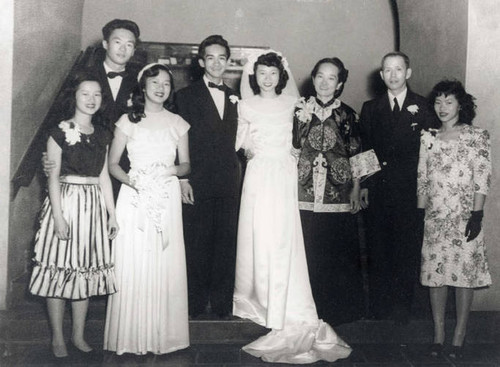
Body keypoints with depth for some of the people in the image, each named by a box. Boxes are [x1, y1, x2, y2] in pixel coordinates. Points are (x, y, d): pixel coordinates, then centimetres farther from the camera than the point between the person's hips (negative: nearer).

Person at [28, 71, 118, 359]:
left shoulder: (102, 134, 10)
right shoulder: (60, 132, -4)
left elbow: (104, 176, 12)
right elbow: (53, 176, -7)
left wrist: (112, 214, 9)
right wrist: (58, 215, -14)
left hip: (94, 205, 5)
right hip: (65, 201, -4)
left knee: (87, 268, 8)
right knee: (60, 269, 0)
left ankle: (79, 335, 20)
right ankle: (58, 338, 13)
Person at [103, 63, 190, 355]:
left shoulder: (177, 123, 10)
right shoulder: (128, 121, 5)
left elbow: (186, 164, 13)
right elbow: (113, 163, 4)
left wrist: (172, 170, -9)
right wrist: (131, 180, -14)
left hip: (167, 198, 1)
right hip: (134, 197, -1)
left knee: (166, 265, 1)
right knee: (132, 264, -2)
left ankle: (163, 335, 13)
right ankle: (131, 336, 11)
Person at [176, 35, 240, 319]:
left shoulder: (234, 98, 15)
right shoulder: (187, 96, 4)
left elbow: (234, 140, 15)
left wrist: (236, 173, 6)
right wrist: (182, 178, -9)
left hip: (229, 183, 3)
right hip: (198, 182, -3)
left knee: (226, 242, 5)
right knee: (197, 242, 2)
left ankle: (222, 302, 16)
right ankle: (197, 302, 13)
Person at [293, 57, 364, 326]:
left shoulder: (348, 115, 6)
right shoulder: (300, 111, 6)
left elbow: (355, 156, 7)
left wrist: (356, 191, 4)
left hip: (338, 197, 0)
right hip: (305, 196, 0)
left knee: (338, 255, 3)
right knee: (308, 255, 1)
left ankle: (337, 310, 20)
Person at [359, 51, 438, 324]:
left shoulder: (422, 107, 4)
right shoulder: (370, 108, 12)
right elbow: (364, 148, 10)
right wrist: (364, 184, 1)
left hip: (409, 190, -2)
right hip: (377, 190, 2)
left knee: (406, 249, 2)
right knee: (377, 248, 6)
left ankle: (402, 308, 16)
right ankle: (378, 306, 18)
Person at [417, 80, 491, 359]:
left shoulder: (477, 136, 1)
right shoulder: (428, 138, 12)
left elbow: (483, 177, -5)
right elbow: (422, 178, 12)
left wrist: (477, 215, -13)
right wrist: (420, 211, 7)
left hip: (464, 217, -3)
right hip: (435, 216, 4)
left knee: (464, 271, -2)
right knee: (435, 272, 3)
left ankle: (459, 338, 7)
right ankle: (439, 335, 12)